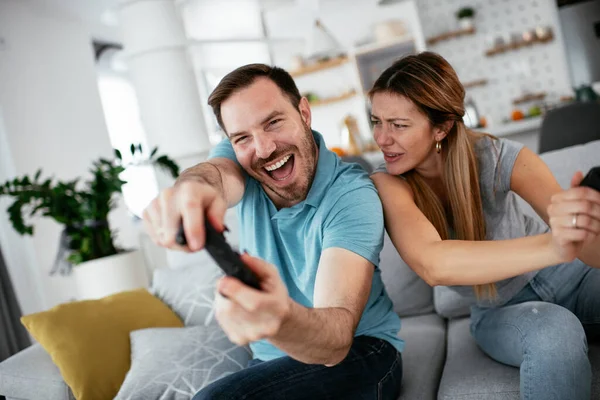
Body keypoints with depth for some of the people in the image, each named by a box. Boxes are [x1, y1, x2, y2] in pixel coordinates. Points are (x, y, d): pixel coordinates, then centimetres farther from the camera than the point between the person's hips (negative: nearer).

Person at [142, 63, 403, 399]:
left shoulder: (351, 194, -23)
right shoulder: (238, 156, -8)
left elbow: (336, 340, -35)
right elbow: (216, 172, -34)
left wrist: (282, 318, -58)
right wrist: (193, 187, -59)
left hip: (359, 351, -4)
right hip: (273, 358, 5)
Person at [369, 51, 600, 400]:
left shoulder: (496, 157, -21)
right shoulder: (388, 182, -22)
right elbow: (431, 264, -40)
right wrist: (551, 246, -54)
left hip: (569, 274, 1)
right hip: (499, 312, 0)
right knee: (553, 334, -32)